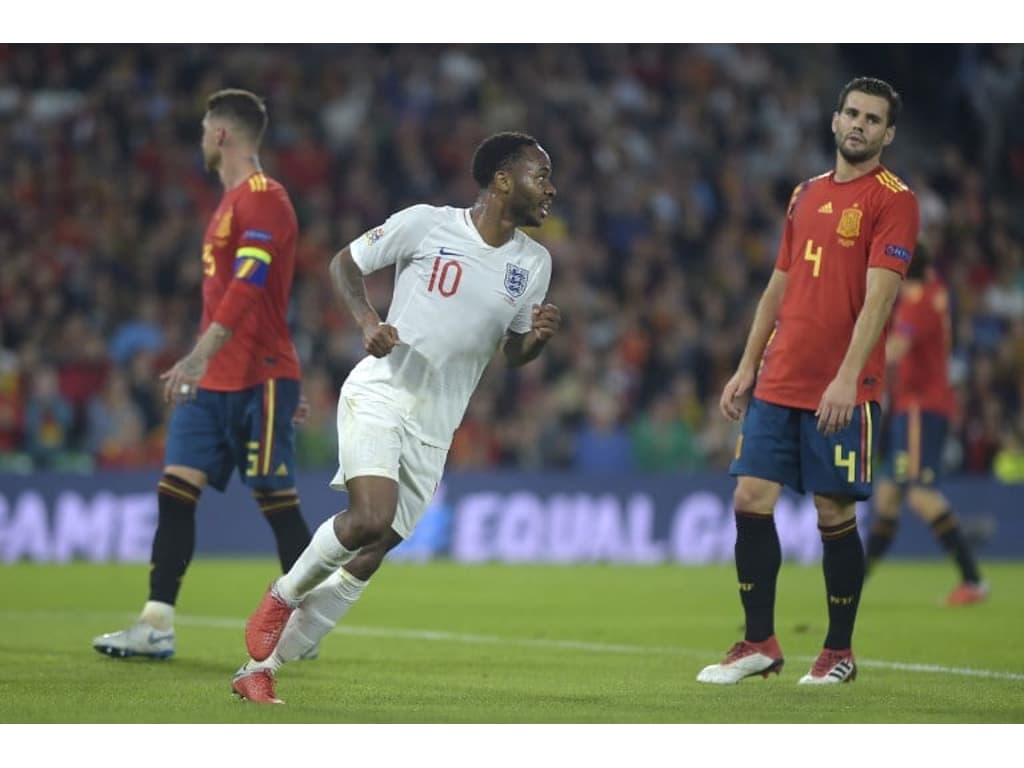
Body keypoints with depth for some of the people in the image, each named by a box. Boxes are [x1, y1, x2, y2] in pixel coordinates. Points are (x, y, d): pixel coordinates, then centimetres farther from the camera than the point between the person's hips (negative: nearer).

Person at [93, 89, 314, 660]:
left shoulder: (263, 200, -13)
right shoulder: (233, 202, 18)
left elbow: (247, 288, -25)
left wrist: (200, 357, -33)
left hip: (259, 380, -9)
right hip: (214, 382, 9)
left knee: (278, 502, -3)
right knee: (175, 489, -1)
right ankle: (157, 627, -4)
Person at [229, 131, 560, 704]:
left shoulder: (535, 262, 6)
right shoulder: (426, 224, -7)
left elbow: (513, 353, 15)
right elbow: (345, 263, 5)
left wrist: (538, 337, -8)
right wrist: (369, 320, -13)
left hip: (435, 428, 5)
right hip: (380, 393, -5)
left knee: (366, 561, 1)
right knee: (372, 517, -27)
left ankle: (261, 667, 11)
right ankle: (283, 595, 1)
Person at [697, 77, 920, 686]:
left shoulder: (894, 200, -6)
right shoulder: (807, 195, 15)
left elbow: (877, 297, -15)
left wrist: (847, 379, -24)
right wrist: (747, 368, 15)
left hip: (842, 391, -6)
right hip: (778, 382, 6)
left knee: (835, 513, -1)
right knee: (751, 499, 0)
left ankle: (839, 653, 11)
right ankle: (760, 644, 9)